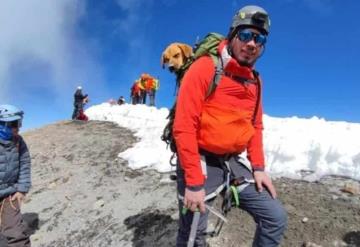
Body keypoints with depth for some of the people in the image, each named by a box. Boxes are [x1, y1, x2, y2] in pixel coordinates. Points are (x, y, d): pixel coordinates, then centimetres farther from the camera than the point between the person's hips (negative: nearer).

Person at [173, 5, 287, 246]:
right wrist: (194, 182, -20)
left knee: (276, 218, 4)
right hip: (201, 161, -6)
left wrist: (258, 167, 5)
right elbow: (184, 127, -18)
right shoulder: (205, 67, -12)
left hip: (234, 162, 6)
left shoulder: (255, 80, 9)